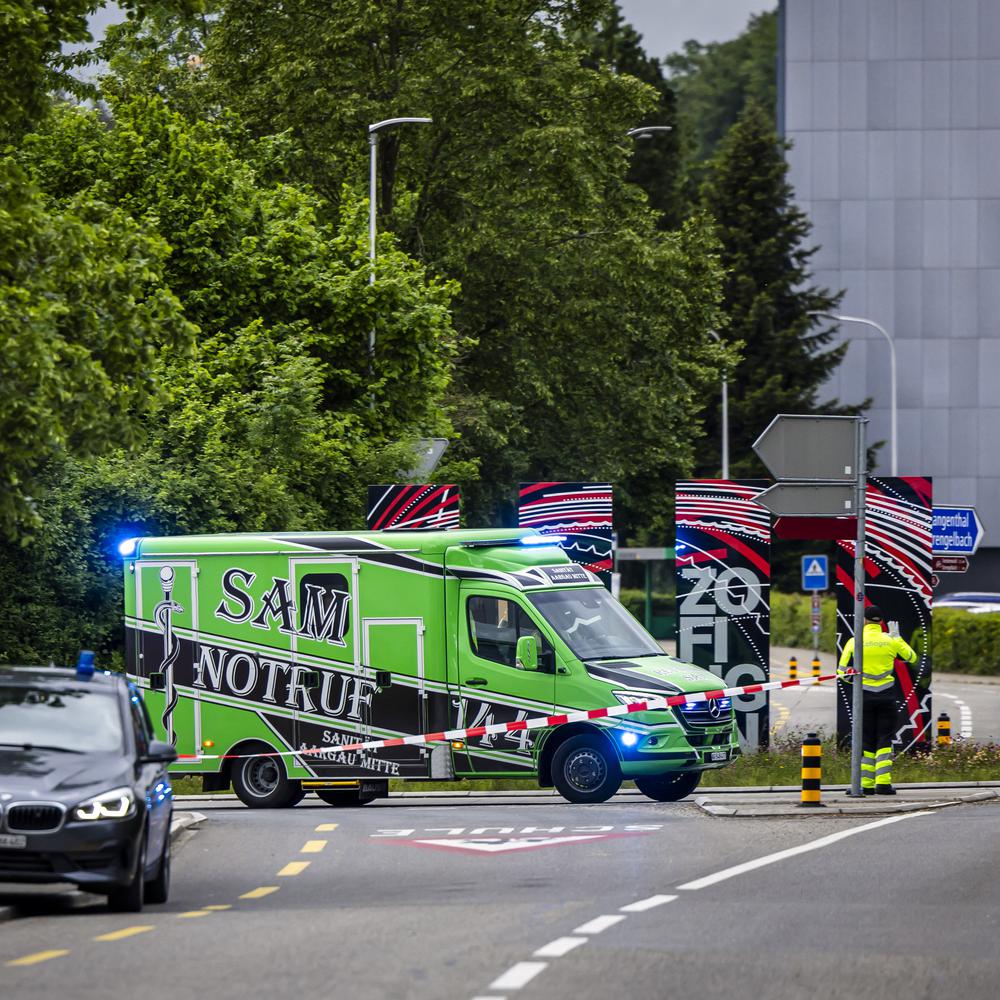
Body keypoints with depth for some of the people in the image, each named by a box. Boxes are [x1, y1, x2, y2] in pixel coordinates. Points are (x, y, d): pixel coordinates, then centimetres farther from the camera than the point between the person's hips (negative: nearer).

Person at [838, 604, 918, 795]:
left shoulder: (855, 642, -2)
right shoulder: (891, 640, -1)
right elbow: (912, 658, 13)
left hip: (864, 694, 0)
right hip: (886, 695, 0)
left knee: (866, 741, 7)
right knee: (884, 741, 3)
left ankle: (865, 784, 3)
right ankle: (883, 783, -7)